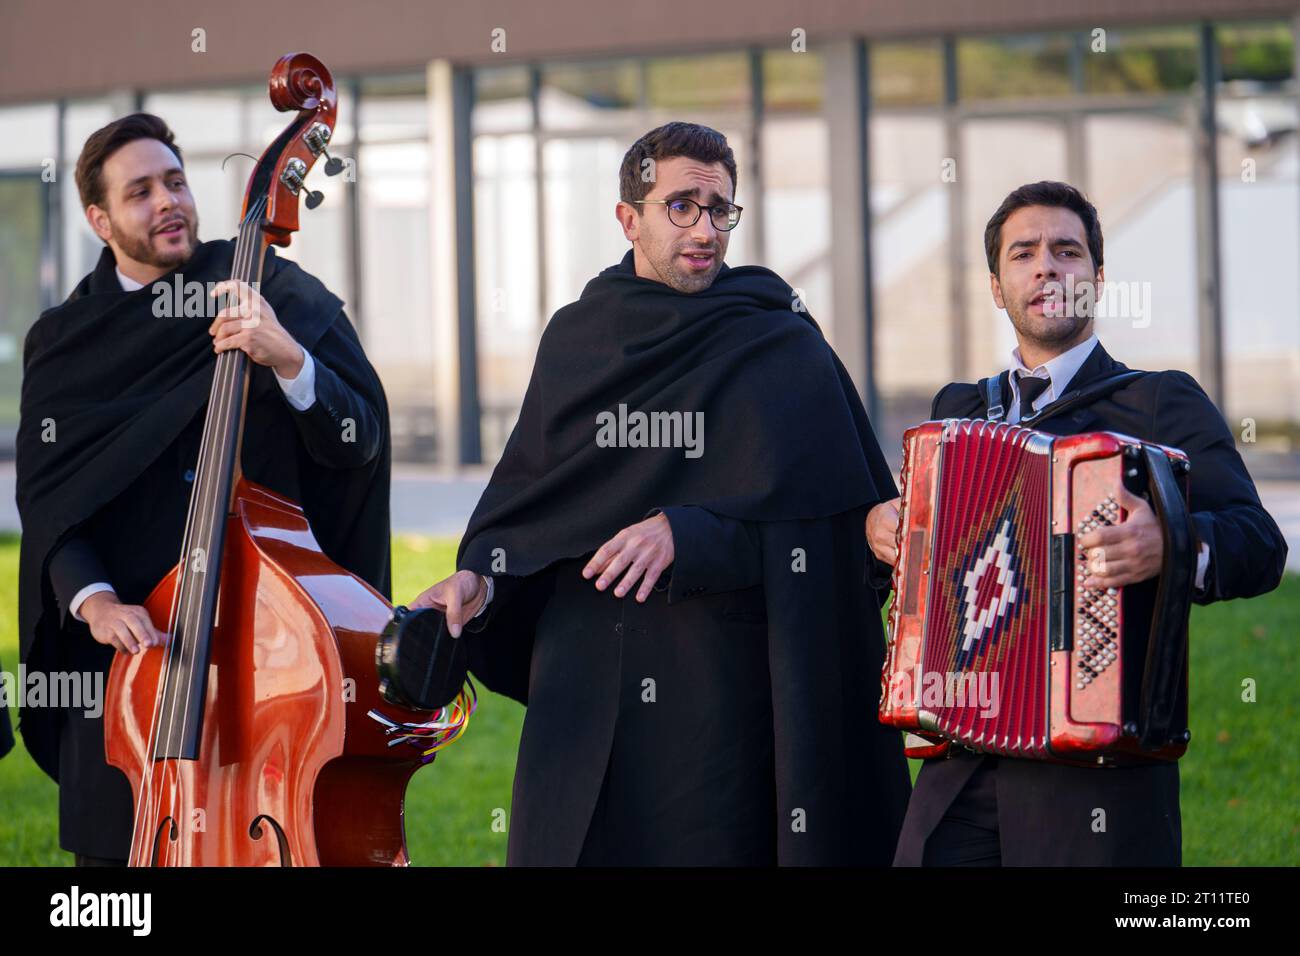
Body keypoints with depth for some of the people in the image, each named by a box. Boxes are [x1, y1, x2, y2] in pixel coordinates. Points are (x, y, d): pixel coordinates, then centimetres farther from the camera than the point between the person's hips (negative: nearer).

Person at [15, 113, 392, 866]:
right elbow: (48, 497, 0)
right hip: (129, 638, 1)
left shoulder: (277, 295, 2)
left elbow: (356, 442, -6)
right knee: (116, 845, 3)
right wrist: (92, 599, -18)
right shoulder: (64, 340, 7)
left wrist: (288, 359, -24)